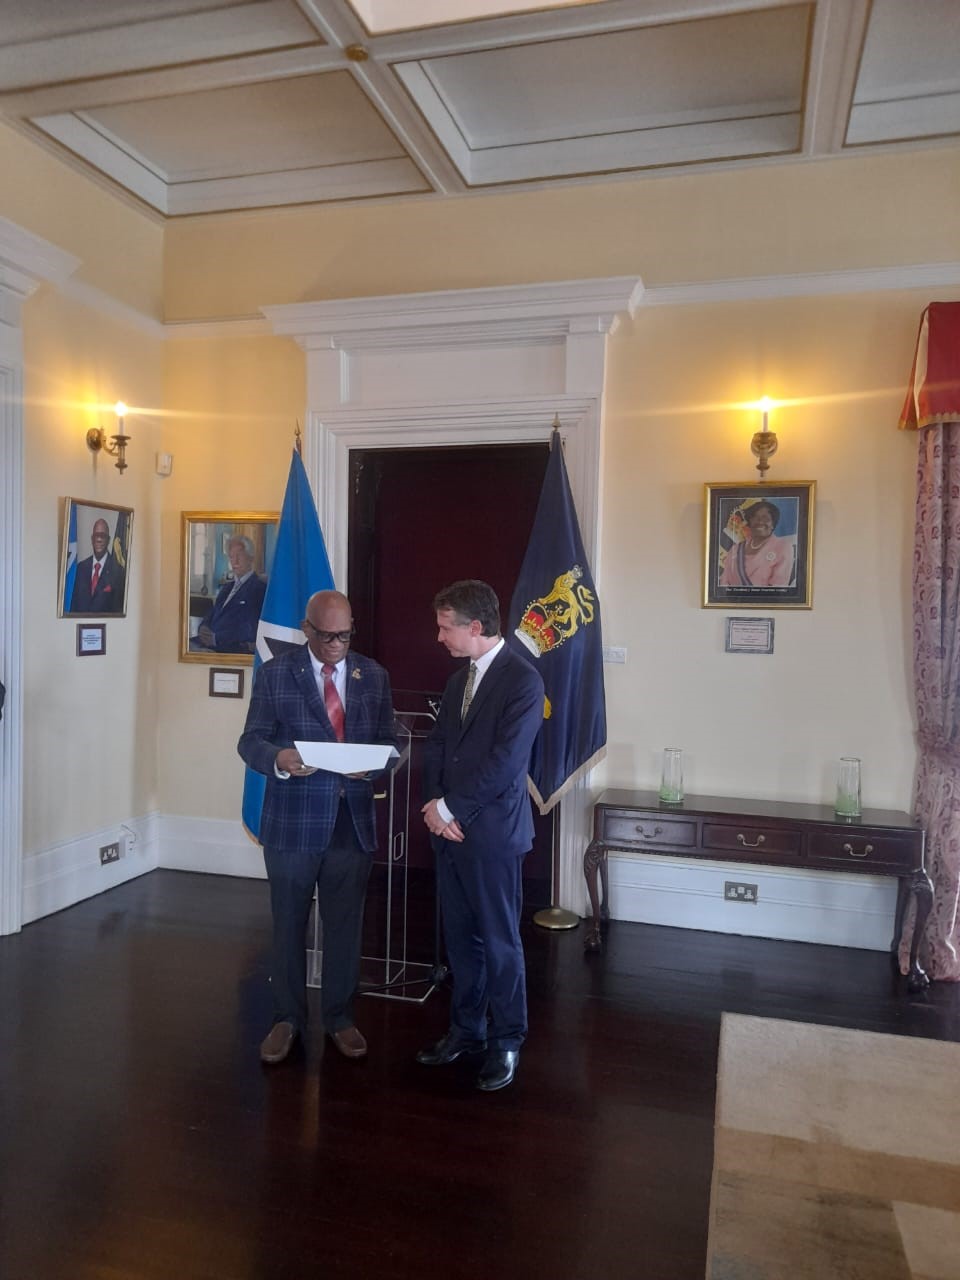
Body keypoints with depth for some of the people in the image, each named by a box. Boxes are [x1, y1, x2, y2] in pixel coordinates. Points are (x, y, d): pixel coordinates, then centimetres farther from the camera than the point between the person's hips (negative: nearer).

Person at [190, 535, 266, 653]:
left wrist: (216, 638, -18)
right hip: (210, 642, 8)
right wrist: (204, 628, -2)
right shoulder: (227, 586, 25)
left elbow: (251, 630, -13)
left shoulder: (260, 588, -4)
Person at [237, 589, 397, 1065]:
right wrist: (278, 758, -26)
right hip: (293, 819, -2)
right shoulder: (275, 673, -2)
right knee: (288, 924, 12)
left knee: (345, 924, 12)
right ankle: (287, 1018, 30)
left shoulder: (373, 675, 5)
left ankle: (339, 1016, 31)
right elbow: (251, 740, -4)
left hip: (353, 819, 2)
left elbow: (388, 740, 7)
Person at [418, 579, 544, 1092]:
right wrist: (434, 805, -5)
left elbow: (505, 763, -19)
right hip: (449, 828, 7)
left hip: (492, 832, -7)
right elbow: (436, 747, 11)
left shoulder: (522, 680, -13)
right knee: (460, 937, 16)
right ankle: (466, 1030, 32)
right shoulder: (458, 680, 12)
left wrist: (450, 808, -13)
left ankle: (506, 1041, 22)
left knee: (499, 942, 6)